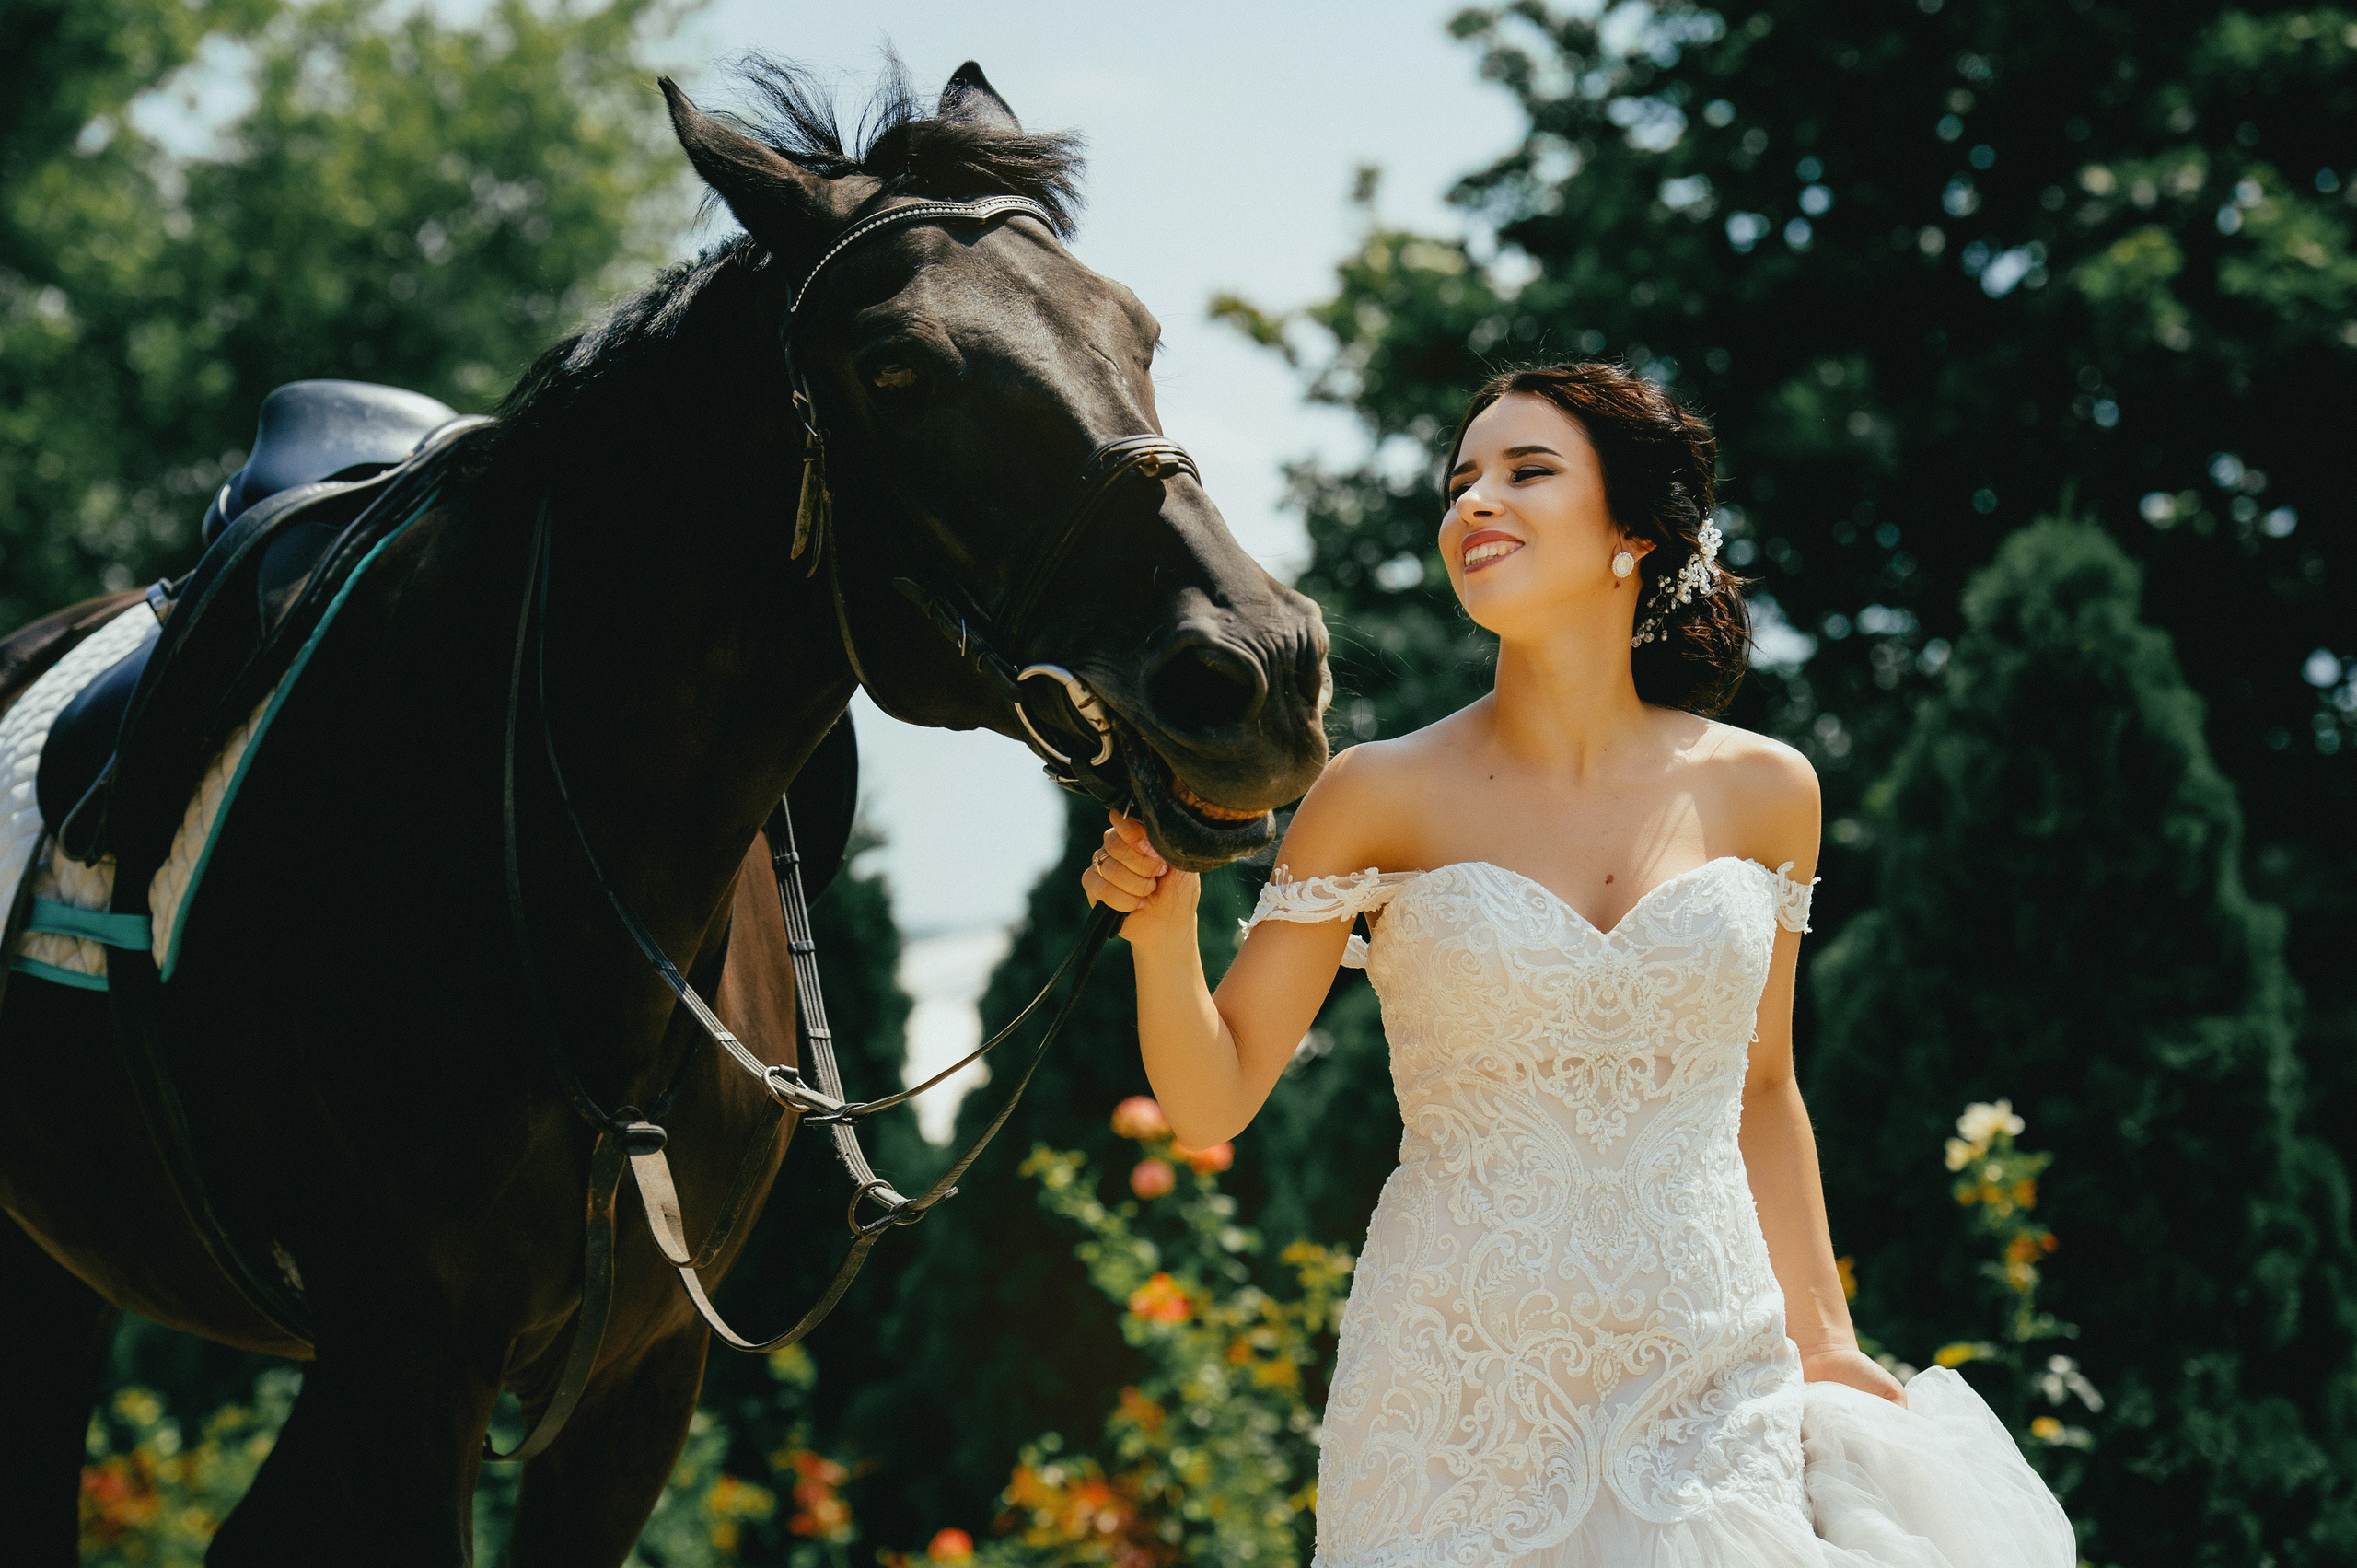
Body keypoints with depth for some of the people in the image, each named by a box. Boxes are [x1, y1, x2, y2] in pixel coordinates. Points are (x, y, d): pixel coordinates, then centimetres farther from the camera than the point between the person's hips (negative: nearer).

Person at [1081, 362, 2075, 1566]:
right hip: (1459, 1409, -2)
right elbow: (1212, 1101, -2)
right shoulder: (1384, 797, -2)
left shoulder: (1759, 792, 5)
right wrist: (1162, 930, -19)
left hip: (1710, 1402, 2)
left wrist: (1823, 1338, 15)